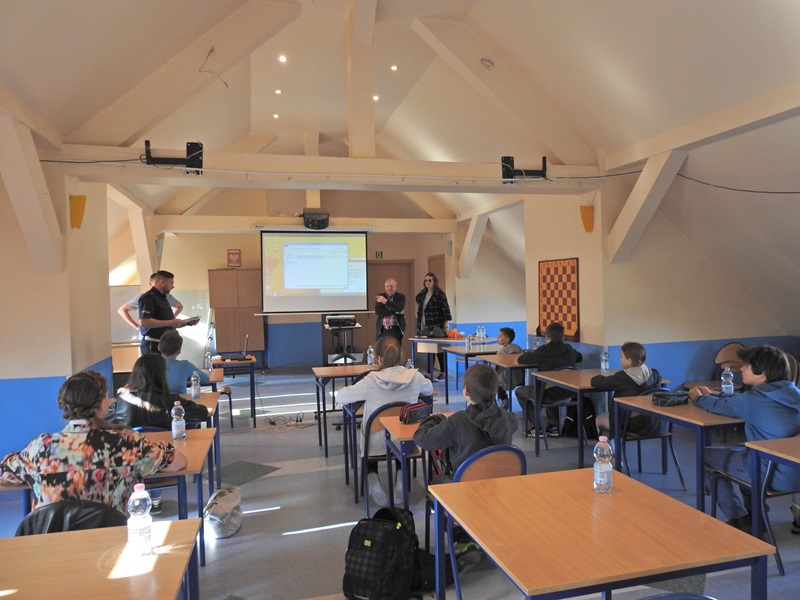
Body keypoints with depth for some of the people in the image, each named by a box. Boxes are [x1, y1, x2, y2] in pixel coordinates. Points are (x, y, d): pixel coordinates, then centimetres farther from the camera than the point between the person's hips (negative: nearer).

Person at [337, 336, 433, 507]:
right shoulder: (415, 377, -14)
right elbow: (429, 390, 9)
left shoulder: (370, 382, -22)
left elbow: (340, 397, -11)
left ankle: (372, 476, 10)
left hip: (377, 445, -2)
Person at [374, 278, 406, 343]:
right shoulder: (380, 297, 8)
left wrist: (386, 301, -24)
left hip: (396, 330, -1)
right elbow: (378, 311, -6)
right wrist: (395, 312, -12)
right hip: (382, 330, 2)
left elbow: (399, 308, -16)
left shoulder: (400, 297, 4)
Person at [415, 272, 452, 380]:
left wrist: (446, 325, -14)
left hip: (437, 327, -6)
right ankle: (429, 373, 14)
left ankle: (443, 372, 10)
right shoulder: (422, 294, 10)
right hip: (424, 328, 6)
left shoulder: (440, 294, -8)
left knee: (439, 350, 1)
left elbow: (446, 310, -10)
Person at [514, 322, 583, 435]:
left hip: (547, 395, -6)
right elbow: (579, 357, 24)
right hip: (568, 394, 6)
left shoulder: (544, 351, -16)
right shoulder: (569, 349, 1)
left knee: (519, 391, 20)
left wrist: (531, 354, 8)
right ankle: (553, 426, 31)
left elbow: (520, 360, -10)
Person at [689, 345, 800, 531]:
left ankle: (739, 520, 17)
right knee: (740, 449, 31)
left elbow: (718, 406, -2)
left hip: (777, 477, -8)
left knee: (705, 456, 7)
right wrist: (712, 394, 24)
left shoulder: (753, 400, -20)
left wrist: (698, 398, 20)